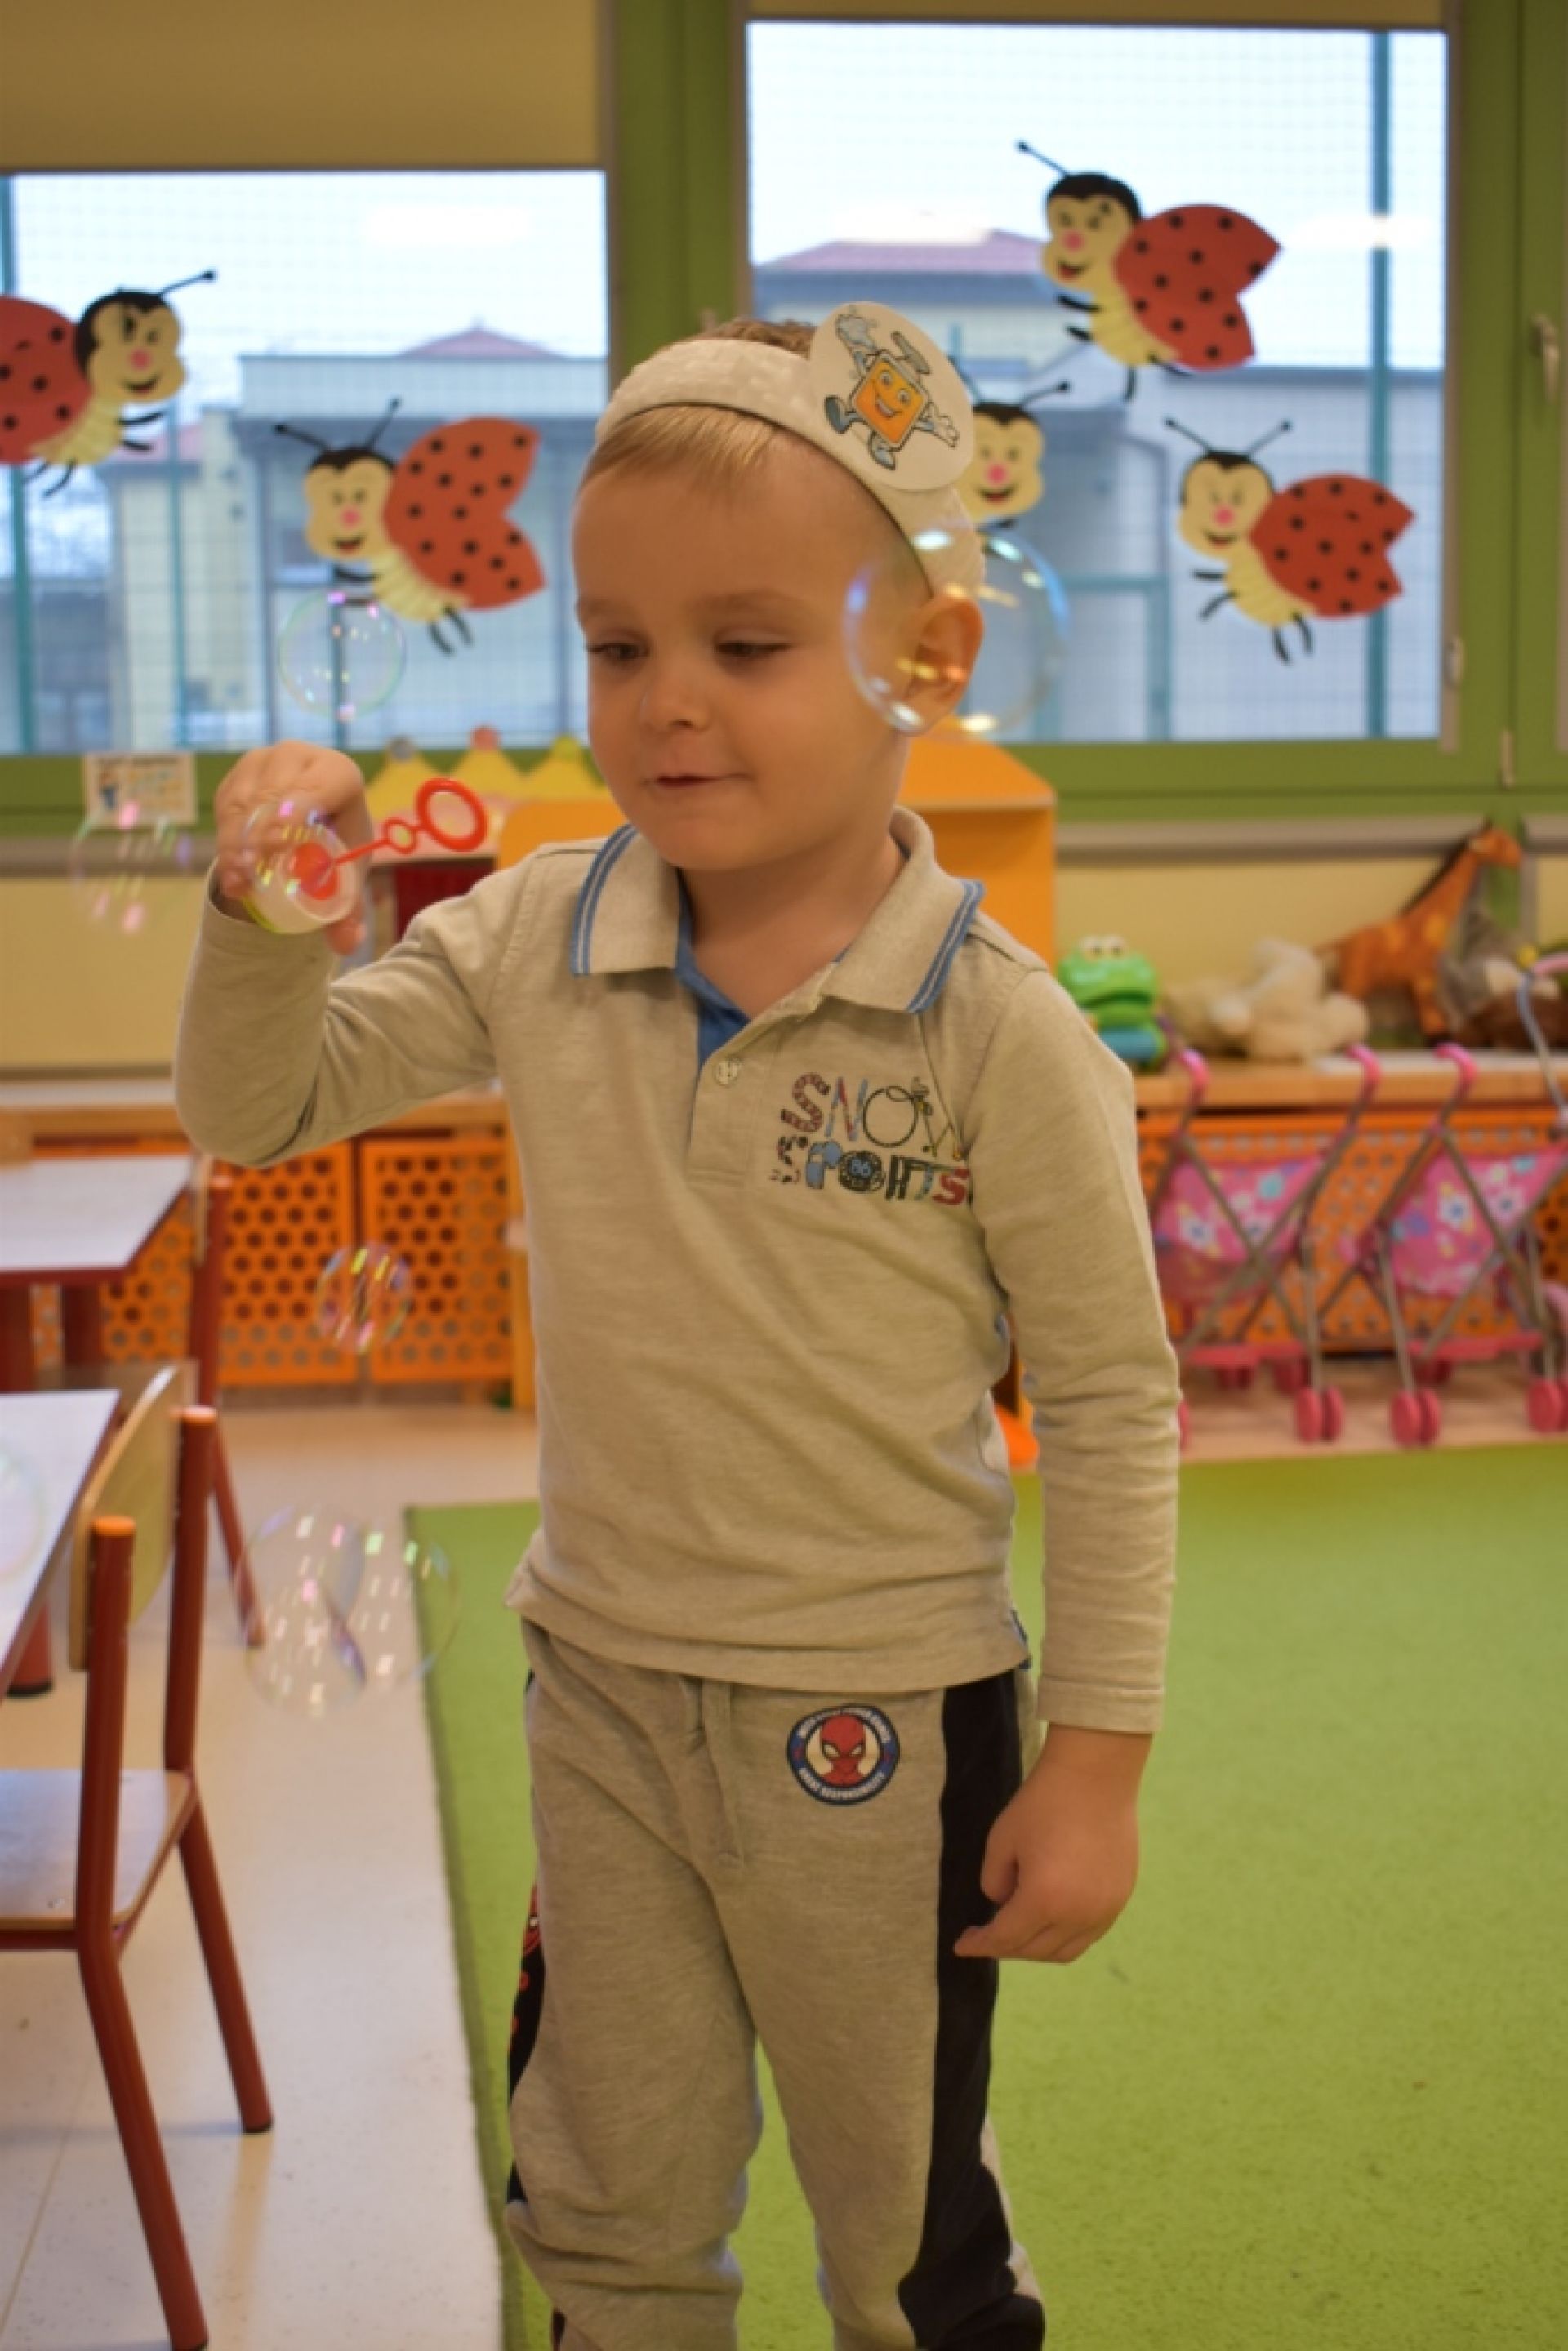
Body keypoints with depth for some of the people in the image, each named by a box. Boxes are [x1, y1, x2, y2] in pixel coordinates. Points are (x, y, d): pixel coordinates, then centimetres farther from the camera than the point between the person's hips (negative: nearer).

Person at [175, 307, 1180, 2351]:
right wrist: (276, 913, -20)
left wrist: (1097, 1763, -9)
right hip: (605, 1684, 4)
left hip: (881, 1720, -4)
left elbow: (1111, 1402, -11)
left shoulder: (999, 1032, -18)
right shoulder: (536, 942, -6)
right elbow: (261, 1107, 1)